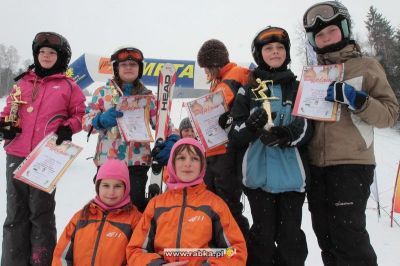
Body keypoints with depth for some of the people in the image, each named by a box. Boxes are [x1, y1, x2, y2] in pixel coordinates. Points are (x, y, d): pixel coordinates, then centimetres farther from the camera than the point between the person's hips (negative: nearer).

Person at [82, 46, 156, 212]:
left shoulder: (147, 96, 10)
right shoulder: (102, 92, 7)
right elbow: (86, 120, 2)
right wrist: (102, 120, -20)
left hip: (137, 161, 0)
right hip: (107, 160, 0)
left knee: (136, 203, -4)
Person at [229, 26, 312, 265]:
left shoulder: (298, 89, 12)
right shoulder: (248, 91, 9)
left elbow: (309, 127, 0)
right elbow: (235, 136, 2)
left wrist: (288, 135, -21)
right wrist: (251, 125, -19)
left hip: (292, 174, 1)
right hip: (259, 174, 0)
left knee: (291, 237, 5)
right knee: (263, 236, 6)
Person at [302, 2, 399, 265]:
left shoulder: (366, 66, 0)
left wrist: (356, 99, -20)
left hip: (351, 164, -5)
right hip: (316, 166, 5)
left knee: (347, 234, -6)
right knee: (325, 234, 14)